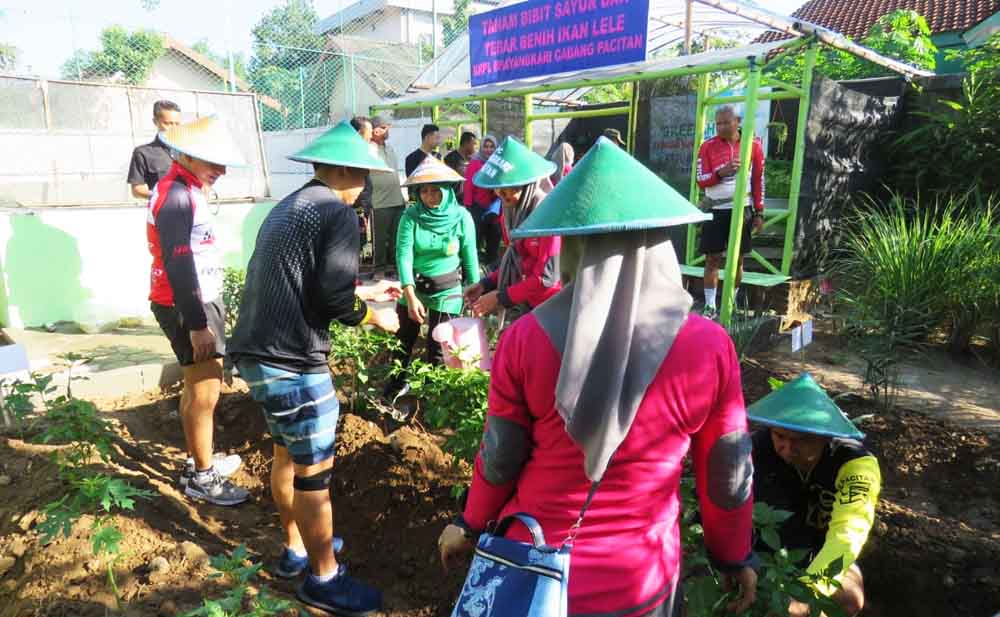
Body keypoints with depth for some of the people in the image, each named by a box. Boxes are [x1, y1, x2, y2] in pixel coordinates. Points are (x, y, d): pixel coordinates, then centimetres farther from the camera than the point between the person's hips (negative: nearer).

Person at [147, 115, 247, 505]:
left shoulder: (186, 190, 10)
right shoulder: (176, 196, -21)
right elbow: (177, 265, -24)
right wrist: (196, 324, -23)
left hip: (199, 300, 10)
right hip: (186, 306, -10)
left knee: (197, 388, 19)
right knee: (204, 393, -1)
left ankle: (197, 461, 33)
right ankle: (202, 478, 13)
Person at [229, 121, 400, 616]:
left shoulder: (287, 207, 16)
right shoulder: (338, 214, -12)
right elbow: (332, 298, -19)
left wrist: (368, 291, 23)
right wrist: (375, 317, 0)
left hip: (257, 352, 9)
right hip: (290, 361, -9)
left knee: (287, 454, 23)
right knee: (313, 472, 5)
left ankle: (295, 548, 40)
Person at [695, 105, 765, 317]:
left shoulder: (753, 146, 2)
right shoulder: (708, 146, 0)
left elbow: (759, 180, 4)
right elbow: (700, 180, -4)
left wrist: (759, 212, 2)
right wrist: (721, 173, -24)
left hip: (741, 209, 1)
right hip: (715, 210, -1)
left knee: (738, 258, 7)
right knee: (713, 258, 0)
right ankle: (710, 305, 7)